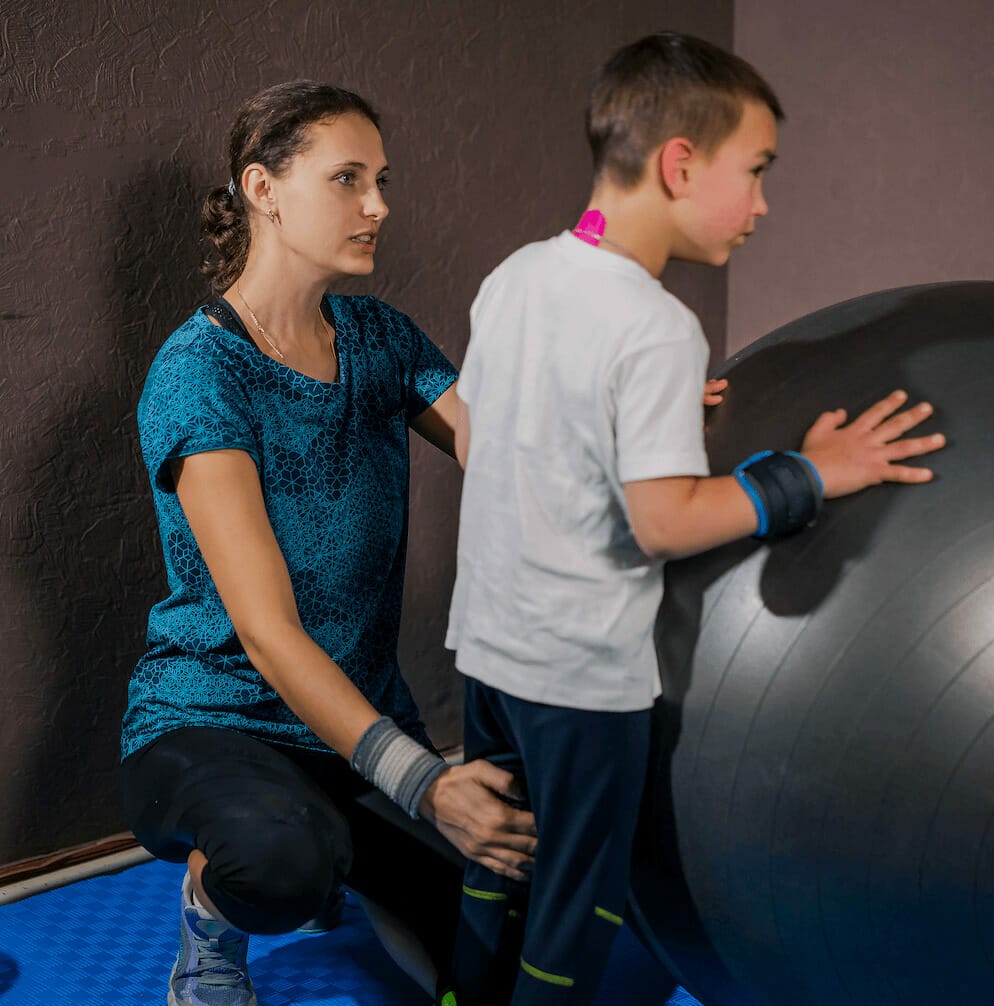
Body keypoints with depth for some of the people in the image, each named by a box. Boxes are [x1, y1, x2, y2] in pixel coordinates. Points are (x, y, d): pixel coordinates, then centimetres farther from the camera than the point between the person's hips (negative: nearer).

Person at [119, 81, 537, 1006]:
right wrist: (422, 785, -37)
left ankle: (344, 859, 25)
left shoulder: (379, 338, 2)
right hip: (210, 723, -6)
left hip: (363, 717, 6)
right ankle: (211, 899, -3)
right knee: (286, 855, -40)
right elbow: (266, 630, -28)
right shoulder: (201, 372, -20)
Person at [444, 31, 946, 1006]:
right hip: (584, 676, -7)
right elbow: (664, 521, -25)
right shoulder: (656, 329, -22)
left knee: (491, 874, 23)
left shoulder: (511, 277, 1)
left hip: (488, 642, 8)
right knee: (576, 900, 12)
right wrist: (812, 475, -14)